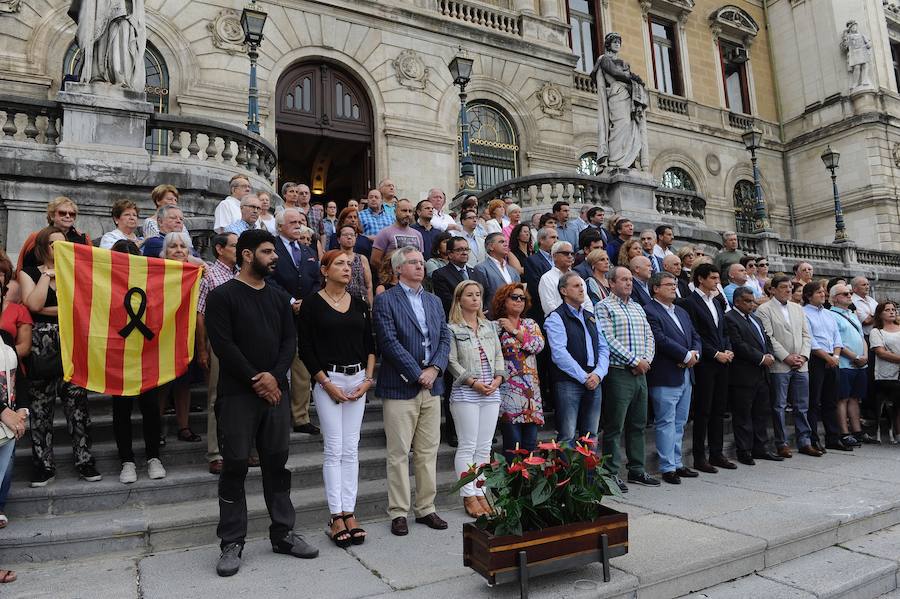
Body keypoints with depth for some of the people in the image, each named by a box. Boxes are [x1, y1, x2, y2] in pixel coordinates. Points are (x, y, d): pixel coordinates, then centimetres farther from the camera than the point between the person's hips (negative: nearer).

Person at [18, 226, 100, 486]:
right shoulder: (29, 273, 8)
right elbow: (33, 304, -11)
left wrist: (46, 310, -8)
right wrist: (48, 274, -5)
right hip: (42, 349, -1)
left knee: (77, 403, 0)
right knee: (41, 408, 3)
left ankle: (84, 461, 6)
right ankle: (43, 466, 12)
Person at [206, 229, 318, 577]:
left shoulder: (278, 297, 13)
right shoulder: (222, 296, -4)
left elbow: (290, 341, 7)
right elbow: (223, 345, -12)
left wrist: (274, 375, -10)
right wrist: (255, 381, -13)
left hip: (275, 391, 5)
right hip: (237, 394, -5)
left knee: (277, 463, 10)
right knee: (235, 467, 1)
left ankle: (283, 534, 21)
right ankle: (232, 544, 13)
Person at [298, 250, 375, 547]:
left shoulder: (359, 303, 10)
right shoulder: (312, 304, -4)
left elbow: (370, 343, 12)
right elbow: (305, 349, -5)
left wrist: (368, 379, 1)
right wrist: (327, 384, -9)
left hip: (358, 380, 4)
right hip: (327, 380, -4)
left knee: (351, 450, 6)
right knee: (334, 449, -1)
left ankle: (349, 513, 14)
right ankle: (336, 517, 9)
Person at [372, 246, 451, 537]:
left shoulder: (434, 301, 15)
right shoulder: (385, 301, -5)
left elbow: (445, 339, 10)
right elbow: (389, 342, -14)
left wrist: (434, 369, -7)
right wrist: (418, 374, -14)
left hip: (432, 386, 6)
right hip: (400, 387, -6)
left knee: (428, 452, 12)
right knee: (399, 454, 3)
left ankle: (426, 508, 24)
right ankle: (398, 513, 15)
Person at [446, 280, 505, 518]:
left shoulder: (489, 326, 15)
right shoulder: (452, 329, -2)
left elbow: (499, 355, 14)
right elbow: (452, 361, -7)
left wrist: (498, 377, -2)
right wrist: (473, 382, -13)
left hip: (492, 392, 5)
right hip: (465, 392, -5)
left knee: (484, 447, 8)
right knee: (467, 446, -1)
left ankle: (480, 492, 16)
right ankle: (469, 495, 8)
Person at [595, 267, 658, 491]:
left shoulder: (637, 308, 18)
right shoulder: (604, 307, -5)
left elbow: (649, 337, 15)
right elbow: (609, 340, -14)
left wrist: (646, 359, -3)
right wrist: (635, 361, -14)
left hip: (640, 372, 7)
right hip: (618, 373, -7)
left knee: (638, 424, 13)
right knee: (614, 426, -2)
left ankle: (637, 470, 23)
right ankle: (611, 473, 7)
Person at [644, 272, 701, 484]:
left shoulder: (682, 312, 18)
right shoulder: (649, 311, -10)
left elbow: (695, 337, 16)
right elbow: (661, 340, -19)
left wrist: (695, 354, -5)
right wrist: (686, 355, -14)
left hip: (686, 375, 9)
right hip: (665, 377, -8)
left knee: (679, 423, 14)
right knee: (666, 423, -2)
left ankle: (677, 463, 24)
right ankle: (668, 468, 5)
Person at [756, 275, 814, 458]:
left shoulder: (797, 308, 15)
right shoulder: (764, 310, -4)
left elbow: (806, 334, 13)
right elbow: (768, 338, -11)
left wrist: (803, 356, -2)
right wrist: (786, 357, -14)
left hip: (801, 365, 5)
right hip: (779, 366, -5)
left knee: (802, 406, 10)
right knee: (779, 406, 2)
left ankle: (804, 441, 20)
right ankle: (781, 443, 10)